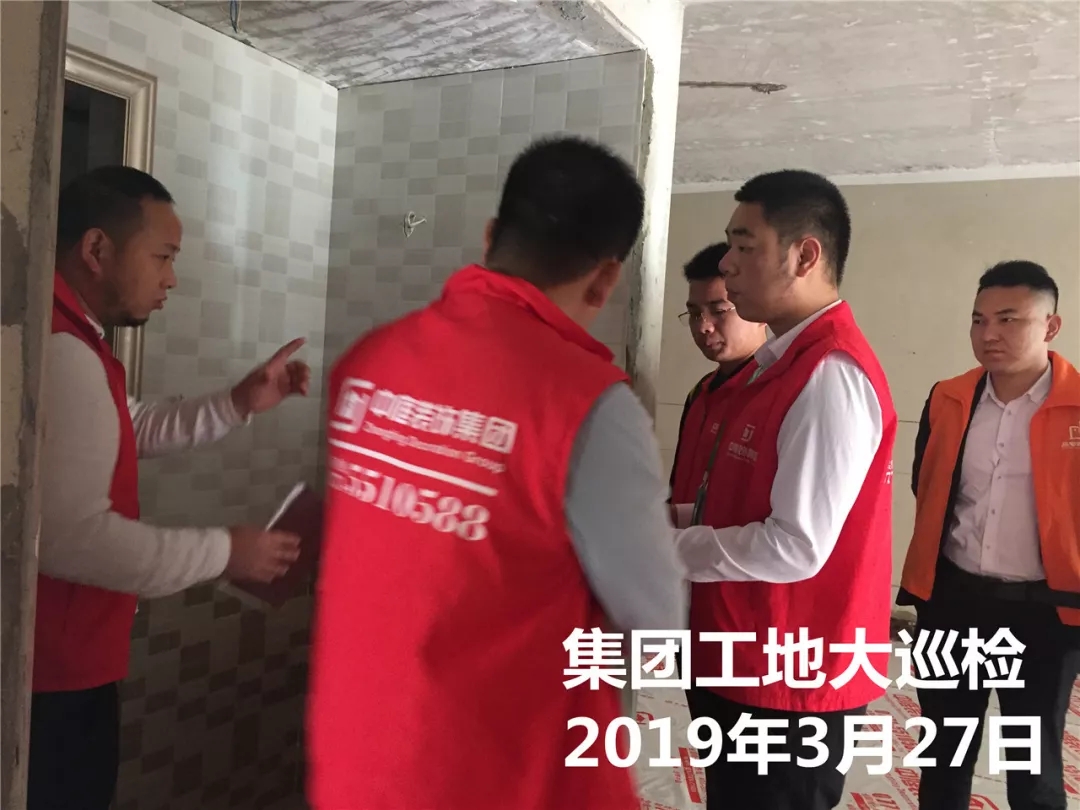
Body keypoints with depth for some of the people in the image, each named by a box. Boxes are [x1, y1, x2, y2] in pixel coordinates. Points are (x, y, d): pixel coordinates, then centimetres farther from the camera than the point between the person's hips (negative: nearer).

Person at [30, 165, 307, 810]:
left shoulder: (72, 338, 10)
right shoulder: (61, 351, -26)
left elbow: (135, 431, 21)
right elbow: (69, 535, -33)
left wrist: (239, 403, 7)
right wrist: (224, 552, -23)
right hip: (55, 673, -10)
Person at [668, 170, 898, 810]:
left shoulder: (830, 375, -22)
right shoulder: (780, 364, 11)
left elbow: (795, 547, -26)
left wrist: (662, 547, -15)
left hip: (789, 686, -9)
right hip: (748, 667, 9)